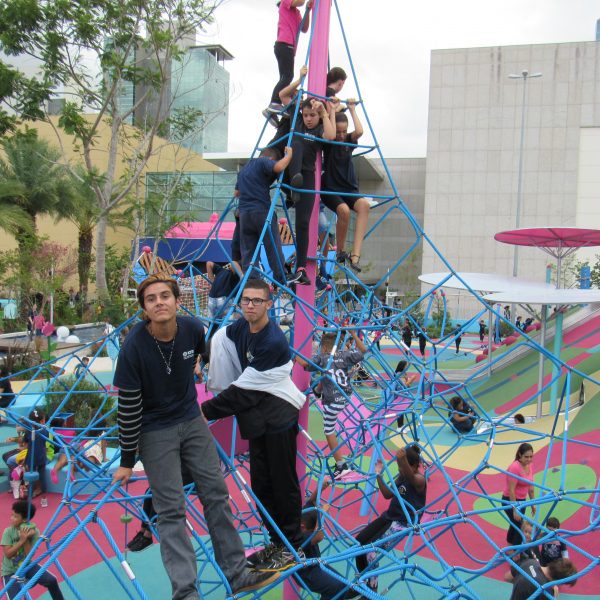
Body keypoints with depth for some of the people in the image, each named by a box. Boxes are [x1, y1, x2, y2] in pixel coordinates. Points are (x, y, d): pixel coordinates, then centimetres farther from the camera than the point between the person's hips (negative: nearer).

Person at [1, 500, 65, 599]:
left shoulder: (33, 531, -12)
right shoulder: (8, 531, -14)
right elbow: (8, 554, -18)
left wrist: (26, 539, -28)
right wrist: (21, 540, -27)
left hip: (27, 565, 1)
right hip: (10, 571, -1)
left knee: (51, 580, -16)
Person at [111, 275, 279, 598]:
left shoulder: (194, 329, -12)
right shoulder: (134, 347, -23)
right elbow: (128, 408, -16)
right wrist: (127, 462, -10)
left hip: (192, 420, 5)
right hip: (155, 430, -4)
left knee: (216, 494, 6)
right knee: (171, 510, -4)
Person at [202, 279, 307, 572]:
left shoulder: (274, 342, -25)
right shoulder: (239, 329, -2)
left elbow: (245, 389, -23)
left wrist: (208, 411, -18)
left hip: (279, 418, -8)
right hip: (257, 416, 8)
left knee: (283, 482, 2)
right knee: (261, 482, 13)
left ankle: (293, 547, 17)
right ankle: (276, 541, 28)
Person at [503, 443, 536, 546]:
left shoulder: (530, 465, -2)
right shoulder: (515, 467, -26)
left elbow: (530, 486, 9)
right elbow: (511, 490, -24)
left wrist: (533, 503, 12)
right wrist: (515, 509, -23)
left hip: (522, 500, 8)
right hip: (510, 501, -8)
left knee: (515, 525, 22)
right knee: (519, 528, -9)